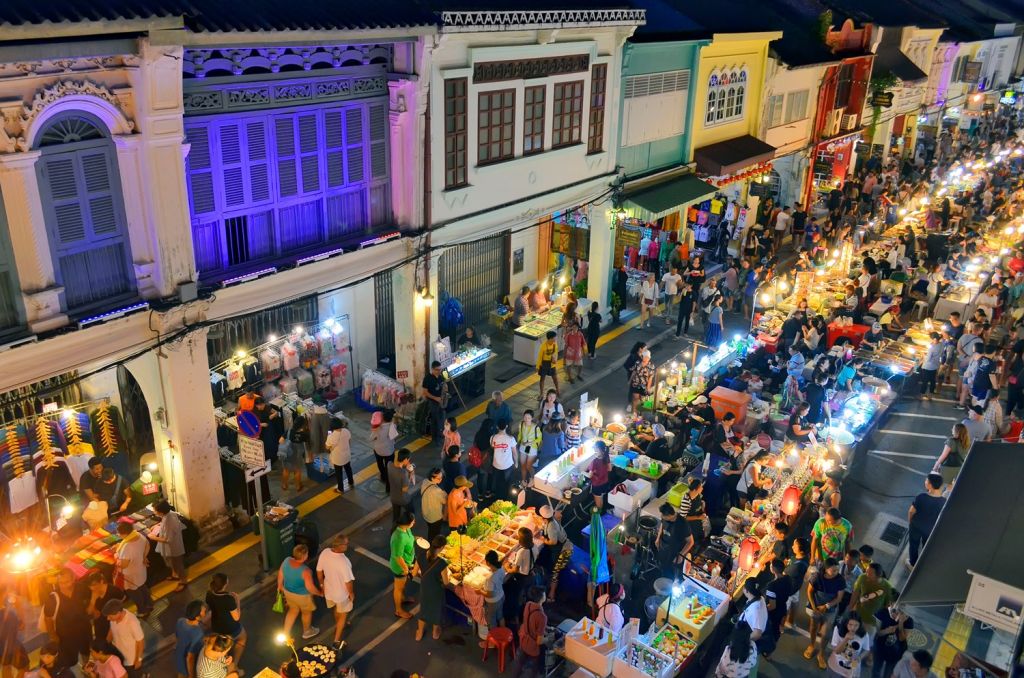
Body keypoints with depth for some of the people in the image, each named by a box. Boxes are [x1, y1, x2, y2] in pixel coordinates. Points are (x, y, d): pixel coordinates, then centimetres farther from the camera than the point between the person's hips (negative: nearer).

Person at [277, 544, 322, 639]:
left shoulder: (286, 561, -21)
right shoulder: (305, 571, -38)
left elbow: (280, 574, -3)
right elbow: (310, 588, -27)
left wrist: (280, 585, 16)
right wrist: (320, 593, -8)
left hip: (288, 591, 5)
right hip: (302, 595, -5)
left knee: (293, 610, 31)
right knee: (306, 612, 26)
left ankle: (286, 634, 42)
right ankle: (307, 632, 50)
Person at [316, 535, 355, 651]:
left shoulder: (324, 553, -20)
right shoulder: (344, 562, -38)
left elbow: (319, 571, -5)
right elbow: (348, 581, -25)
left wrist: (322, 584, 13)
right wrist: (351, 593, -6)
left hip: (329, 589, 6)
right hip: (342, 593, -6)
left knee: (336, 608, 34)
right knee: (343, 615, 21)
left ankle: (338, 626, 60)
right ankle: (337, 641, 30)